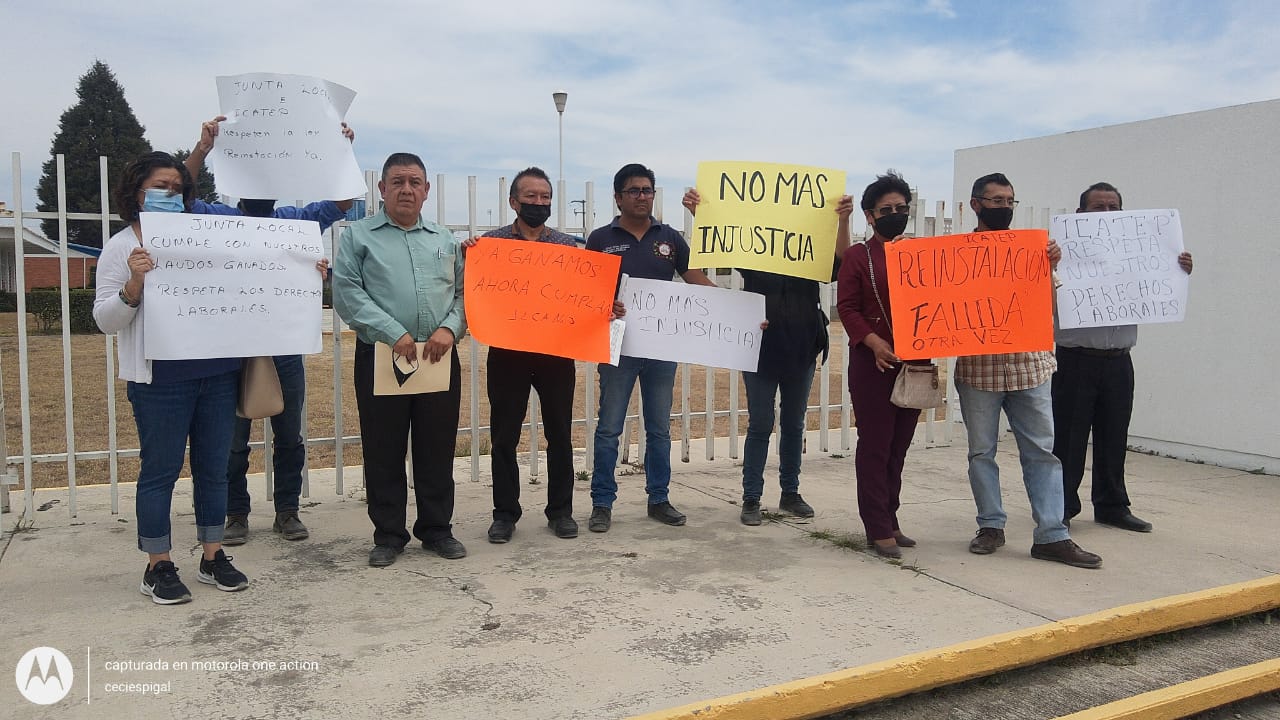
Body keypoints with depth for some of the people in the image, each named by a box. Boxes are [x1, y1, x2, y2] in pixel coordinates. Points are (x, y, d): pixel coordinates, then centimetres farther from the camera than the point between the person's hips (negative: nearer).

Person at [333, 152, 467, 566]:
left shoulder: (444, 240, 15)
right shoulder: (359, 236, 5)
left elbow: (463, 292, 10)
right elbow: (347, 292, -6)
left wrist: (449, 329, -10)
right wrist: (393, 334, -16)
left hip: (440, 359, 3)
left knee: (438, 449, 8)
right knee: (383, 452, 5)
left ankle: (437, 529, 21)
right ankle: (389, 534, 17)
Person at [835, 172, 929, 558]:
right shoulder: (858, 256, 0)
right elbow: (847, 307, -5)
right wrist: (874, 342, -19)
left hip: (913, 363, 5)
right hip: (872, 362, -4)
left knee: (899, 446, 10)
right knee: (875, 445, -1)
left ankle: (889, 521, 21)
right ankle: (879, 529, 5)